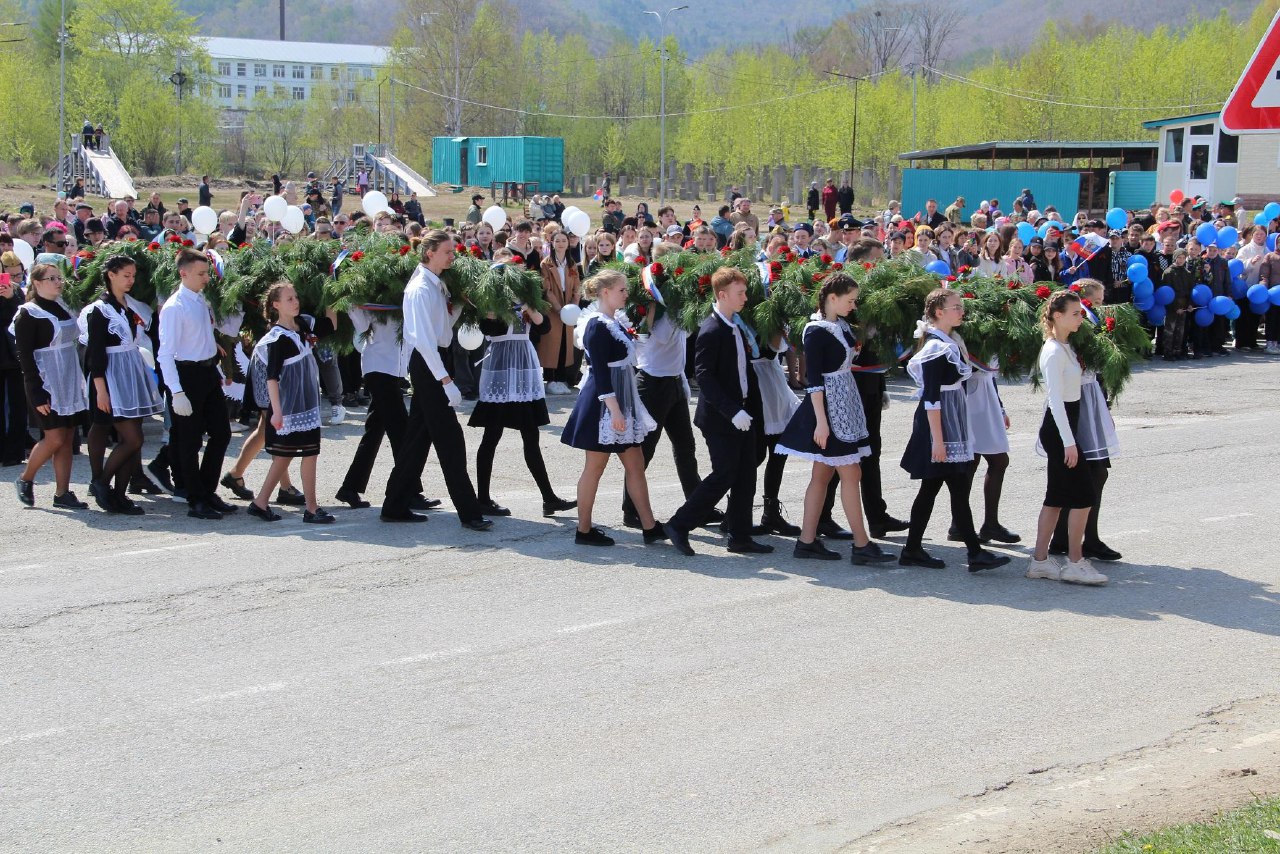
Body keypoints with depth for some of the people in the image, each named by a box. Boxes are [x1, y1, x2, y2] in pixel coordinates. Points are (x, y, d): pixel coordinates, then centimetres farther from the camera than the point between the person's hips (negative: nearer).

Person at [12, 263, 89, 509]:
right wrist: (37, 394, -18)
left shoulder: (63, 307, 12)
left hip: (70, 382, 7)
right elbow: (25, 357, -12)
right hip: (47, 384, -7)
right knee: (55, 438, -7)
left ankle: (62, 493, 6)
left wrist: (79, 382, 13)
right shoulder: (28, 314, -8)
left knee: (67, 439, 3)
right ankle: (25, 479, 14)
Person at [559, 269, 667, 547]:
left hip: (623, 401, 10)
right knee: (595, 467, 0)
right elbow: (600, 372, -21)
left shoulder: (615, 321, 11)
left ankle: (650, 527, 11)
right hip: (604, 406, -10)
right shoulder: (597, 326, -16)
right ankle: (584, 531, 9)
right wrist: (614, 410, -24)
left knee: (635, 465, 8)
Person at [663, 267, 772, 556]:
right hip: (720, 418, -9)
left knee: (745, 478, 9)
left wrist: (753, 409, 13)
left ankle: (740, 537, 16)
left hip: (742, 414, 9)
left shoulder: (738, 327, 12)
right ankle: (679, 526, 3)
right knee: (723, 476, -7)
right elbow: (704, 376, -21)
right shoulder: (711, 330, -16)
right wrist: (732, 411, -25)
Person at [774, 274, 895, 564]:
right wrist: (821, 420, -21)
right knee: (850, 474, -6)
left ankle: (807, 541, 13)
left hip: (844, 406, 9)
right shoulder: (816, 331, -16)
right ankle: (862, 545, -1)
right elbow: (814, 378, -18)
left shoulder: (840, 326, 10)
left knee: (822, 475, 9)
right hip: (828, 407, -9)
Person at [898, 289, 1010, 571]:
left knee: (930, 487, 11)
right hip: (940, 424, -10)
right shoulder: (936, 347, -16)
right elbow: (931, 398, -19)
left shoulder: (951, 342, 14)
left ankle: (913, 550, 15)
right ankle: (976, 553, -4)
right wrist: (937, 439, -21)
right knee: (959, 489, -7)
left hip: (953, 425, 10)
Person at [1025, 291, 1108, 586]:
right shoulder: (1054, 352, -17)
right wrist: (1068, 442, -23)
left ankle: (1039, 560, 14)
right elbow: (1056, 400, -21)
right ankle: (1075, 563, -1)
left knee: (1057, 496, 10)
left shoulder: (1064, 348, 13)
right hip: (1059, 429, -10)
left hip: (1063, 427, 10)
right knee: (1083, 494, -7)